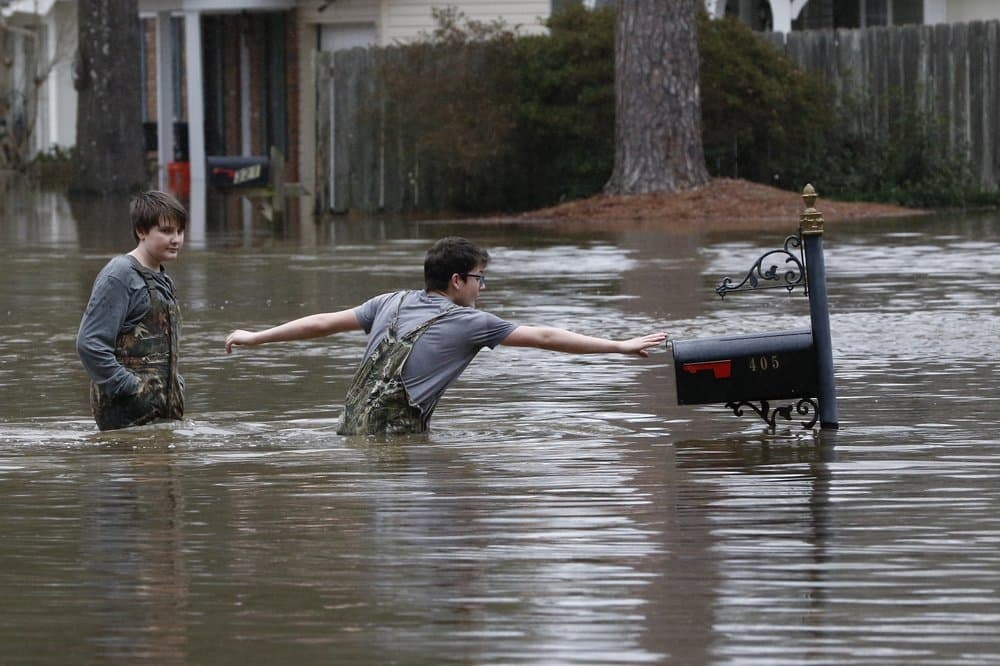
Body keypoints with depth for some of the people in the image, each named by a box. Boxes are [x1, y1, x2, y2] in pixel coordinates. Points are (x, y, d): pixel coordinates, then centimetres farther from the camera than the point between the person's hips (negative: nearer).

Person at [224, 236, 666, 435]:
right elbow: (544, 338, 0)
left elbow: (323, 323, 15)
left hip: (352, 431, 7)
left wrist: (256, 338, 25)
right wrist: (622, 347, 3)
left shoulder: (392, 304, 14)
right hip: (395, 437, -7)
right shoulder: (468, 323, -2)